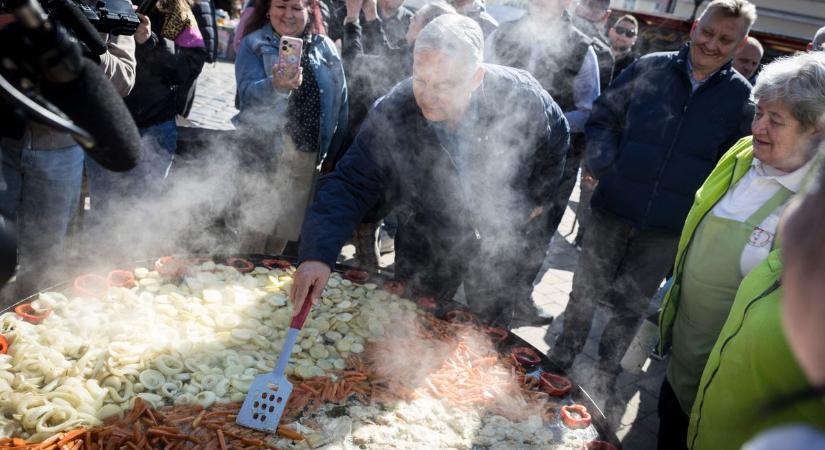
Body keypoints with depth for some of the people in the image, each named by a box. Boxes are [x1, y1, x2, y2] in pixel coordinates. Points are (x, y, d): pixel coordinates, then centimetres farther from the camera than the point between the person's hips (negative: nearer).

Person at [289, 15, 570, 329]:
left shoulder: (521, 95, -27)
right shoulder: (390, 115, -28)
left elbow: (556, 143, -5)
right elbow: (349, 186, -28)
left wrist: (534, 199, -4)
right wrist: (318, 253, -42)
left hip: (507, 244, 0)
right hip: (431, 244, 1)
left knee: (491, 329, 21)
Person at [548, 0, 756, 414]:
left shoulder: (741, 96, -1)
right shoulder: (649, 68, -2)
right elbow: (602, 118, 5)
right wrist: (601, 160, -12)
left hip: (669, 229, 0)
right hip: (612, 210, 0)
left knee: (630, 305, 15)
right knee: (587, 289, 13)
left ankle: (607, 371, 36)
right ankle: (564, 354, 36)